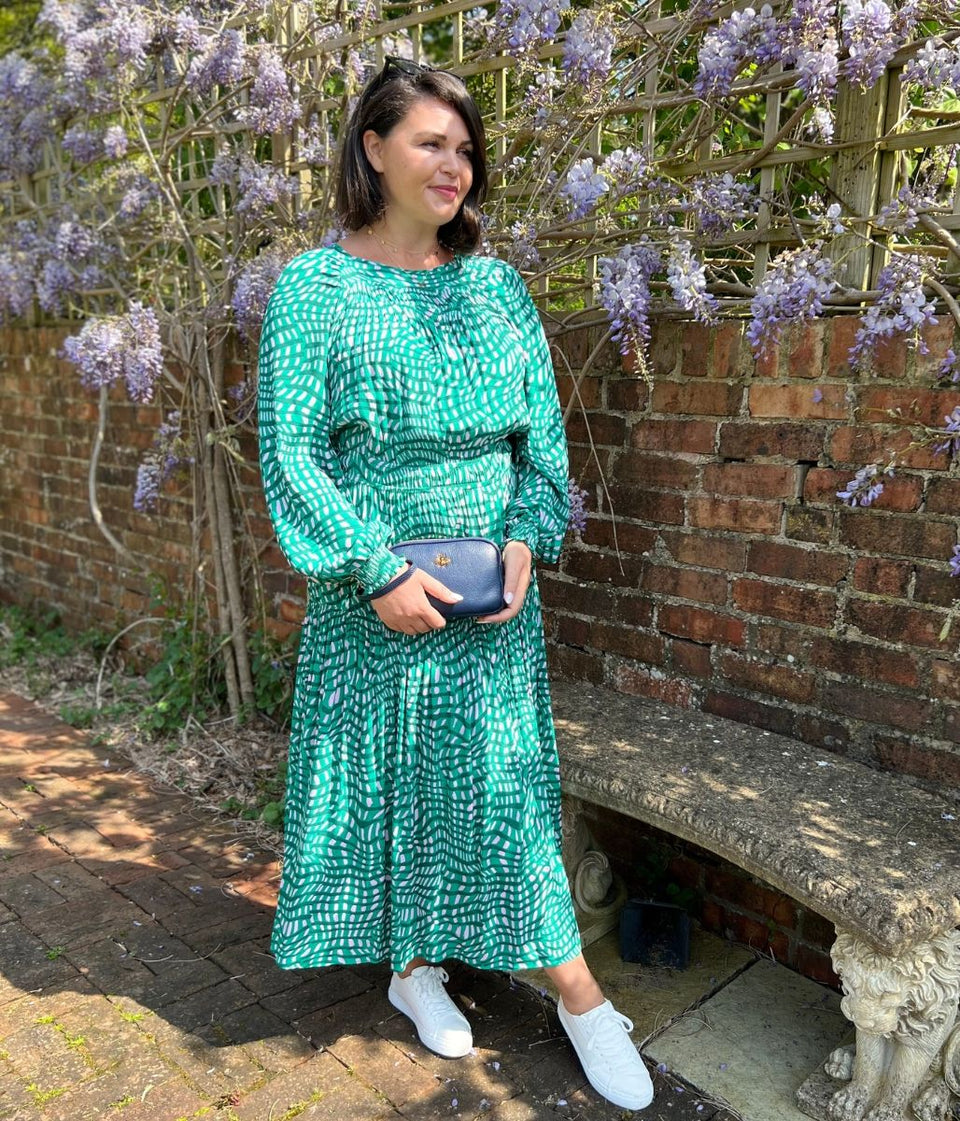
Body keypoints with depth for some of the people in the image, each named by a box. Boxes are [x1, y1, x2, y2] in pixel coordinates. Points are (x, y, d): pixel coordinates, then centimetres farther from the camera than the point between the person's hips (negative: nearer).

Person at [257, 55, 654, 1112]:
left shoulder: (498, 287, 6)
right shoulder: (314, 288, -5)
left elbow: (544, 435, 7)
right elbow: (289, 454, -9)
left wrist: (525, 539, -9)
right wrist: (379, 572, -16)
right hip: (371, 589, -2)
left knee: (506, 777, 8)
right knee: (381, 773, 11)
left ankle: (580, 995, 23)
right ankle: (410, 964, 35)